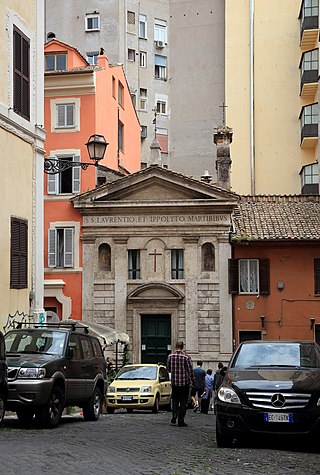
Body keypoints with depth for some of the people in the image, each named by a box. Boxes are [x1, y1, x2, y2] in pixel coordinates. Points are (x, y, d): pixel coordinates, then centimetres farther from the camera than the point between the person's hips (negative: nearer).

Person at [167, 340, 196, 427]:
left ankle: (174, 417, 5)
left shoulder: (170, 356, -3)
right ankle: (181, 421, 4)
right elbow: (190, 371, -7)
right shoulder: (186, 357, -12)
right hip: (184, 382, -2)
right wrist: (193, 382, 5)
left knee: (175, 400, 18)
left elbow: (168, 369, 8)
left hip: (174, 382, 3)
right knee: (183, 402, 5)